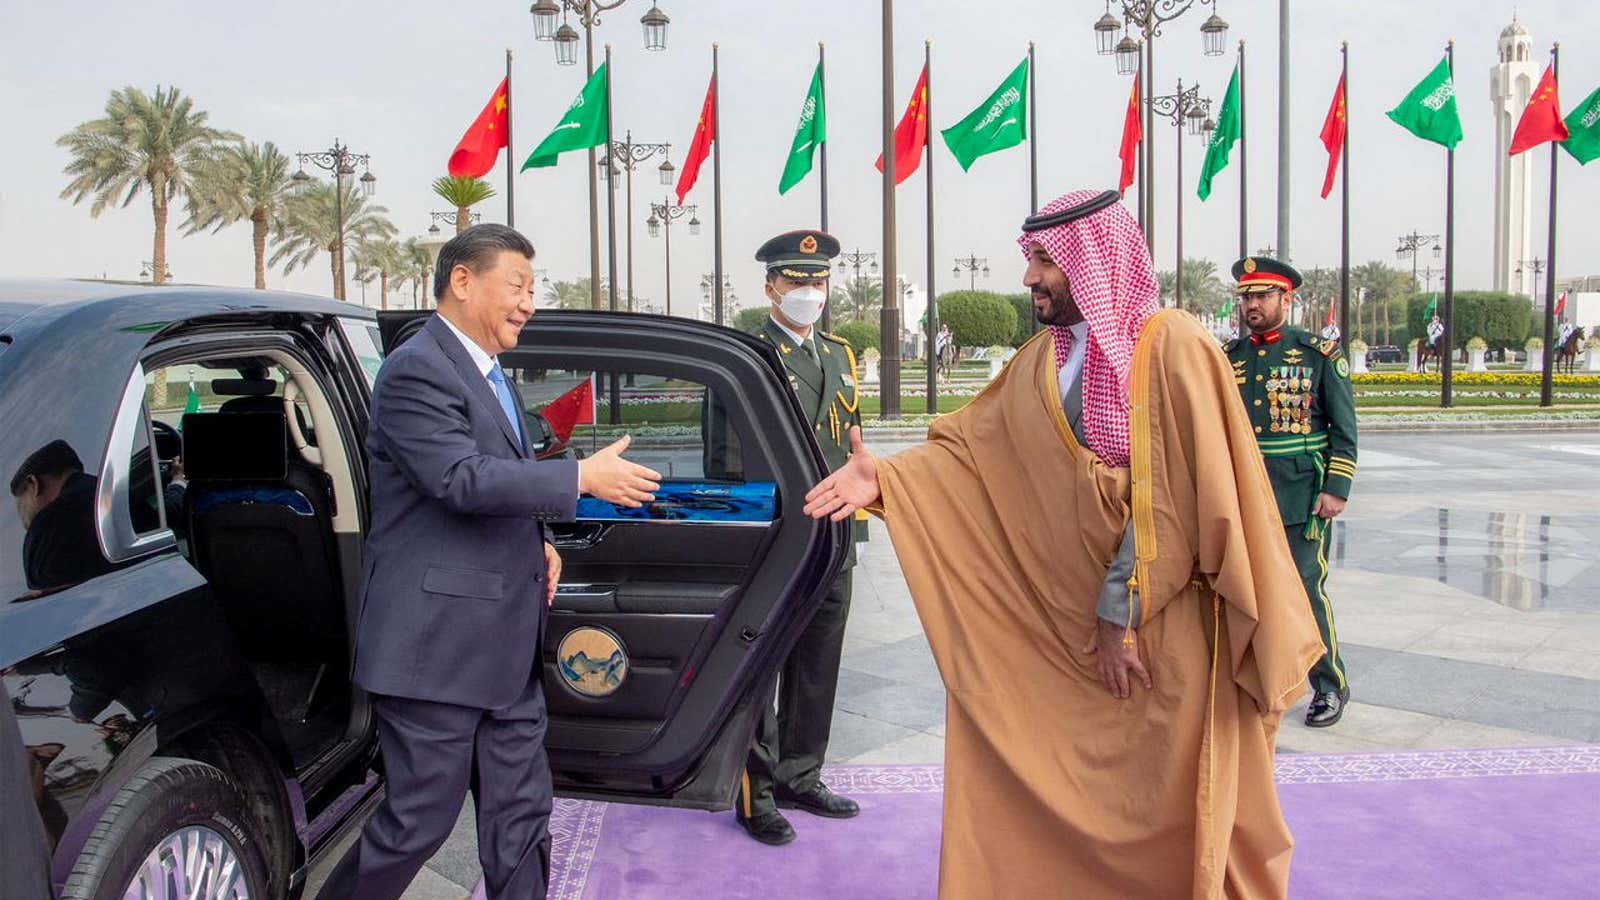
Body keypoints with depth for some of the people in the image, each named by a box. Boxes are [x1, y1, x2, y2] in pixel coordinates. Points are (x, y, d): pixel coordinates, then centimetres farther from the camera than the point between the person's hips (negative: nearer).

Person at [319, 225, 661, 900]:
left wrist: (538, 539, 8)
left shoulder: (490, 374, 17)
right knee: (418, 821, 1)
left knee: (521, 817, 12)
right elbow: (461, 478, -25)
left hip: (505, 644, 9)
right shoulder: (416, 370, -13)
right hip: (437, 641, -9)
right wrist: (582, 477, -21)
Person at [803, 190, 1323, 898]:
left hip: (1168, 633, -6)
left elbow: (1170, 498, -18)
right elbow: (971, 446, 3)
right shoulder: (1042, 361, 7)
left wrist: (1121, 611, -17)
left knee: (1169, 811, 6)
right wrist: (884, 480, -12)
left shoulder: (1174, 348, -14)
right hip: (1066, 625, 6)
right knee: (1056, 791, 11)